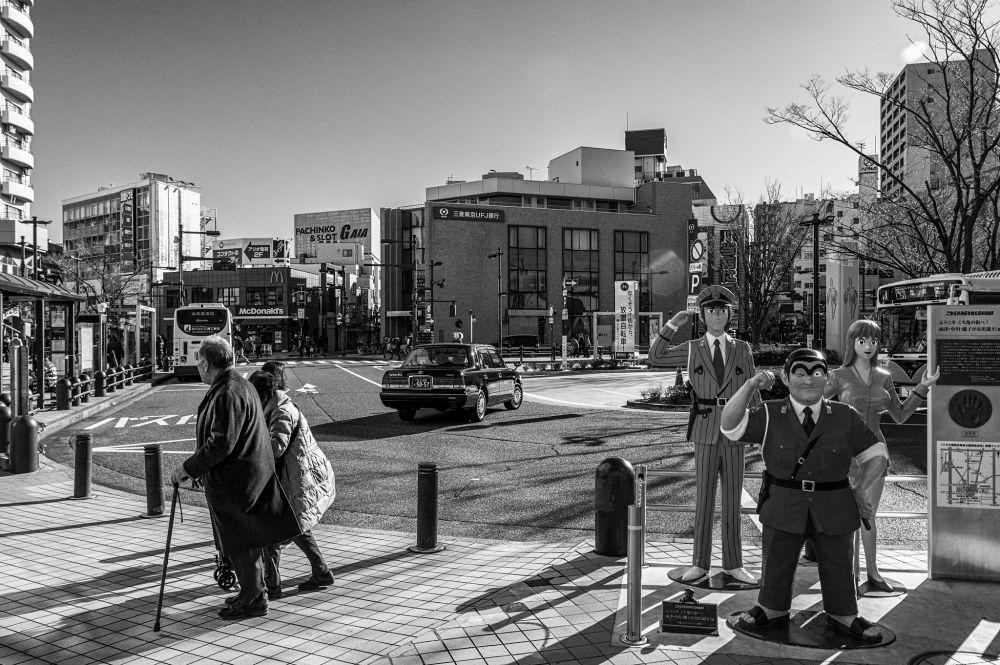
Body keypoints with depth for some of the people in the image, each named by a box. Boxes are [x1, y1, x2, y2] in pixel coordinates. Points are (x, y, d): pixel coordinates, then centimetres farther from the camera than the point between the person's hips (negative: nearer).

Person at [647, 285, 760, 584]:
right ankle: (700, 563, 13)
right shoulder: (693, 349, 3)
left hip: (734, 435, 1)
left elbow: (752, 391, 6)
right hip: (705, 435, -1)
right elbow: (655, 358, 2)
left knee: (732, 500, 7)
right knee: (703, 499, 3)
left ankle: (733, 564, 18)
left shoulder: (742, 349, 4)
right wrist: (671, 325, -7)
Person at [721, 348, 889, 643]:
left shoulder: (846, 418, 0)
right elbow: (729, 425, -15)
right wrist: (751, 385, -22)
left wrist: (861, 488, -5)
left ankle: (843, 616, 36)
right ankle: (772, 609, 35)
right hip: (784, 507, 0)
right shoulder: (769, 415, -3)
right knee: (776, 563, 13)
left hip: (833, 508, 1)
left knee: (838, 566, 14)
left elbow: (876, 454, 8)